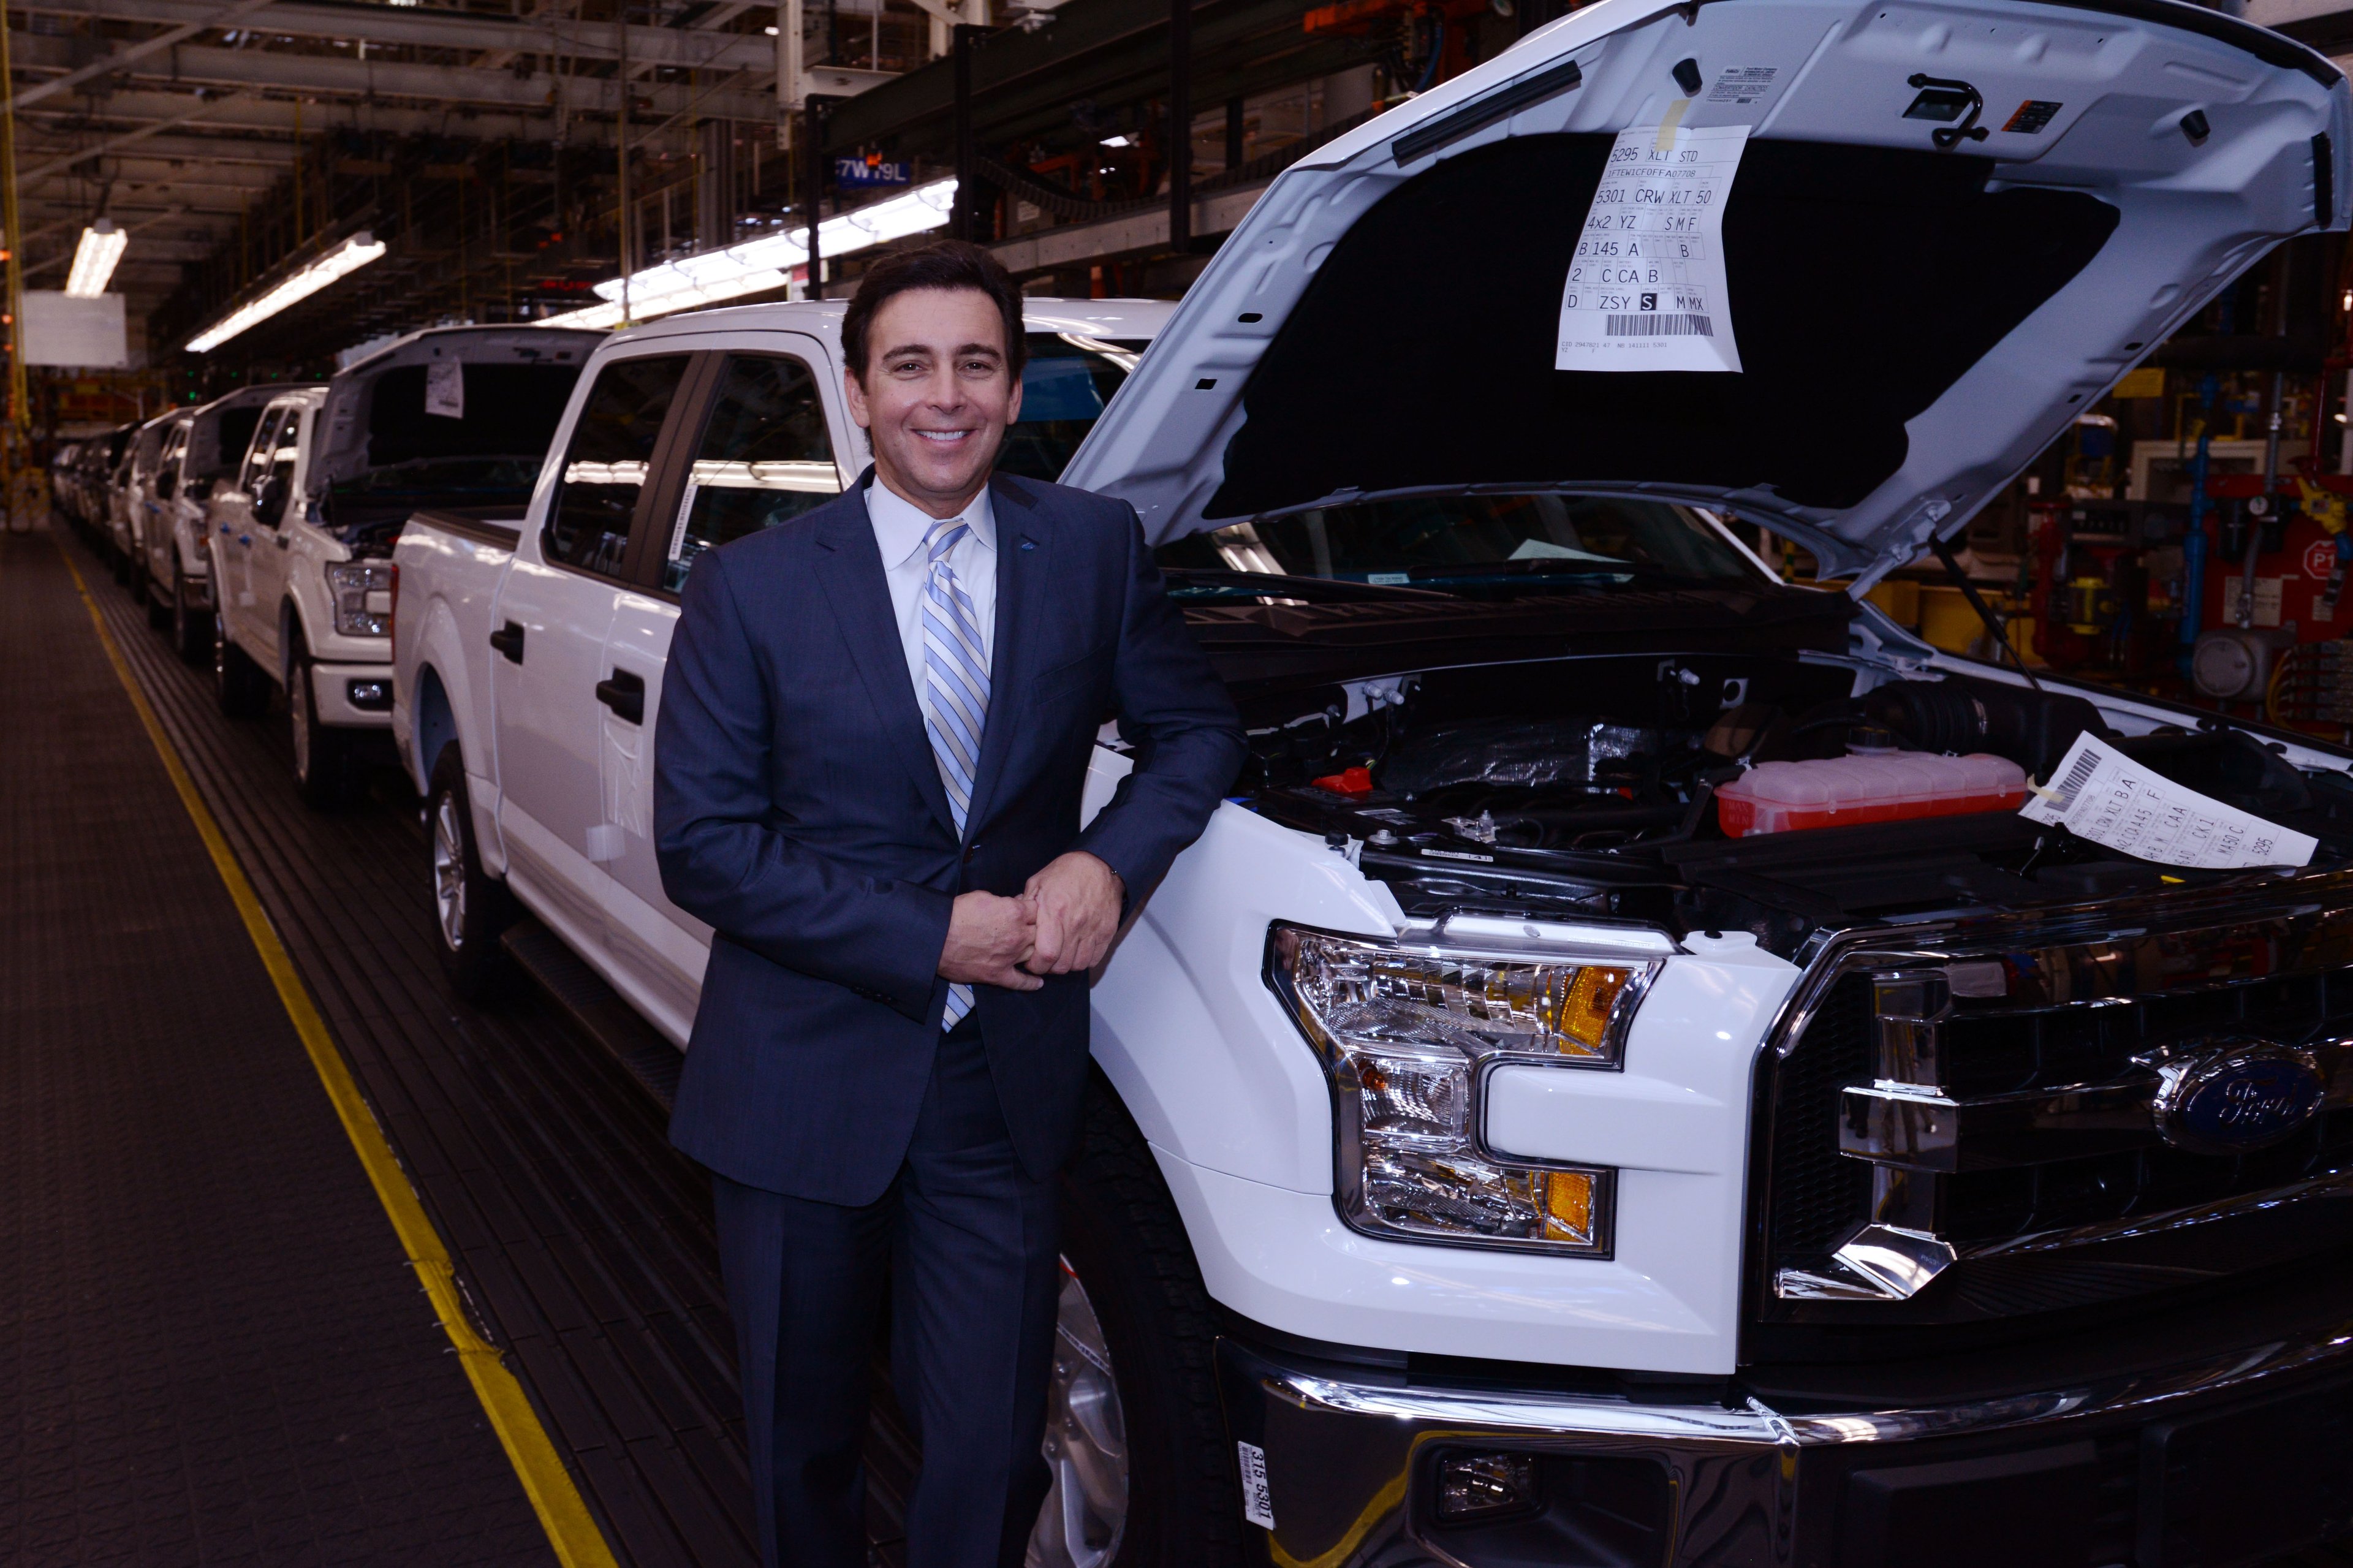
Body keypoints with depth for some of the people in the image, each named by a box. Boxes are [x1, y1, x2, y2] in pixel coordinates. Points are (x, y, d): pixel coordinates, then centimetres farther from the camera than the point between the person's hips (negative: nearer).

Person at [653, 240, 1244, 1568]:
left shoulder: (1095, 548, -1)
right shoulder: (752, 587, -7)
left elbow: (1197, 729, 8)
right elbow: (703, 845, -9)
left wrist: (1110, 862, -12)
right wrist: (926, 938, -17)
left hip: (1006, 1083, 1)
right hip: (806, 1078, -1)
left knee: (992, 1448, 10)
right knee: (806, 1443, 18)